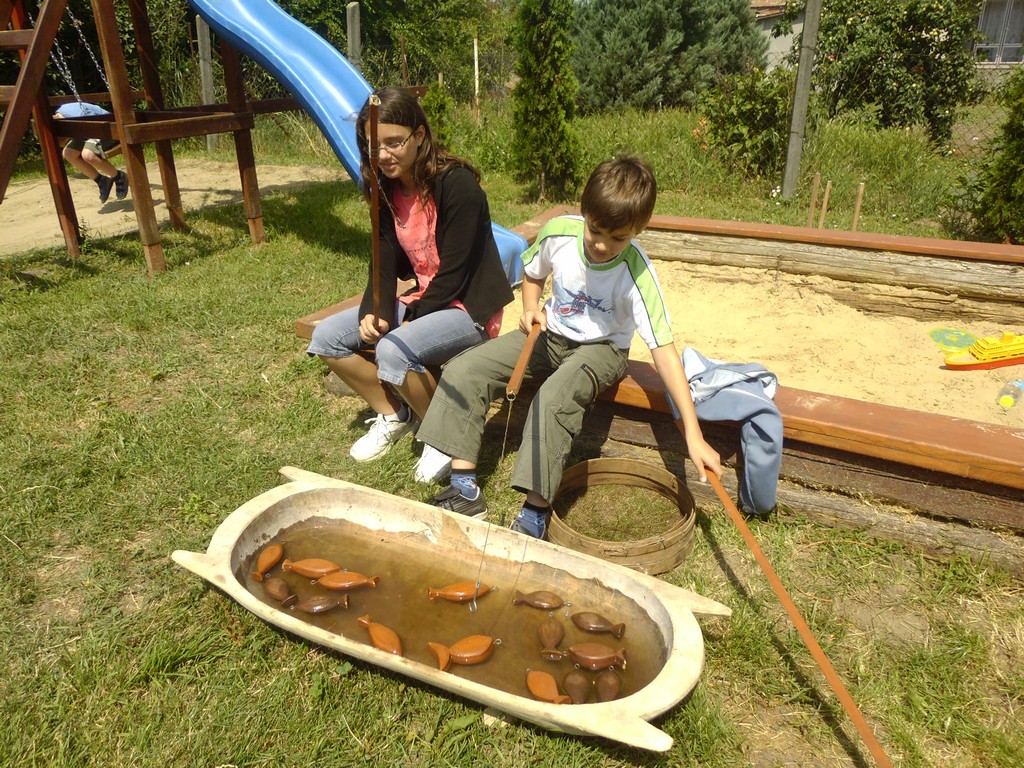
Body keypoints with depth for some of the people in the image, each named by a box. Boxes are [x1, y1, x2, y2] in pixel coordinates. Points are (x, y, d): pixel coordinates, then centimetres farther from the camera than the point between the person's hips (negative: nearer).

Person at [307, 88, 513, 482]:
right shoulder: (388, 190, 4)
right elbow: (385, 263, 1)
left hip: (468, 307, -8)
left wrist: (410, 319, -18)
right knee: (326, 337, -2)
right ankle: (393, 415, 14)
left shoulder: (457, 184, -20)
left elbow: (453, 274, -20)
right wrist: (375, 313, -17)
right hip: (421, 299, 8)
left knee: (393, 352, -34)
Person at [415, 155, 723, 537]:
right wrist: (531, 309, -14)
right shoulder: (558, 232, -17)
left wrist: (693, 434, -32)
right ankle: (465, 489, -10)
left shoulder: (637, 273, -27)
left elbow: (664, 351, -29)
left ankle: (536, 511, -24)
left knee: (554, 398, -37)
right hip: (550, 334, 5)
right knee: (463, 370, -12)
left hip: (601, 347, -4)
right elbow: (533, 274, 8)